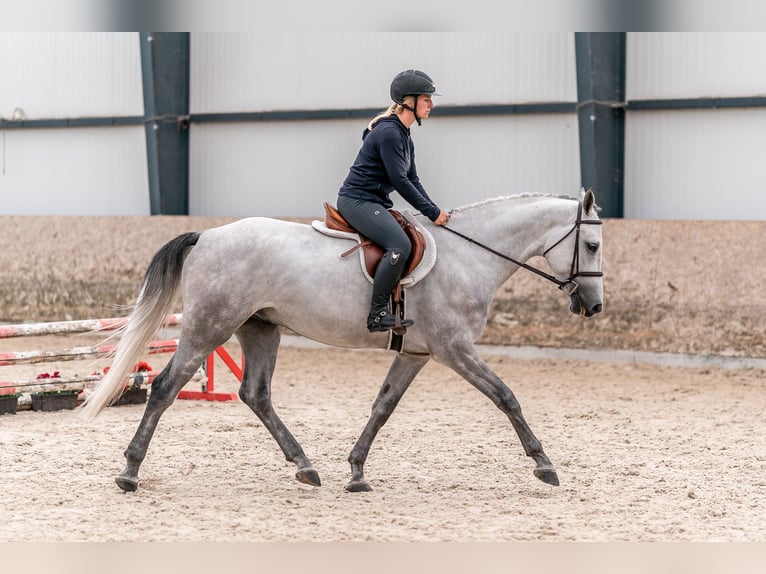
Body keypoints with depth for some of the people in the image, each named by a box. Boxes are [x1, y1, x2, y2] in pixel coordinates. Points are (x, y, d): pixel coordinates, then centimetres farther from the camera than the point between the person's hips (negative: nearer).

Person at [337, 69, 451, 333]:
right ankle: (377, 314, -28)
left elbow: (412, 181, 18)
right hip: (357, 200, -11)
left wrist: (434, 210, 5)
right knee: (400, 244, -28)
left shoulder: (404, 137, 16)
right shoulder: (388, 133, -16)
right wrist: (433, 212, -15)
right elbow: (399, 181, -20)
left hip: (375, 204, 11)